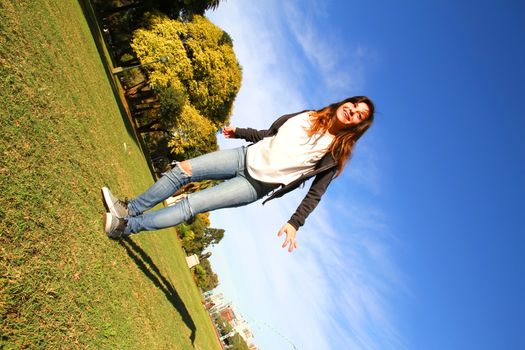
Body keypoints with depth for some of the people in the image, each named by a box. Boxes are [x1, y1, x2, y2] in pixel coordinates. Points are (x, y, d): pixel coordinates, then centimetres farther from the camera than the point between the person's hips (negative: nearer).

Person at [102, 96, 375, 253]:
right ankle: (130, 208, 10)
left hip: (257, 185, -5)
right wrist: (239, 132, 16)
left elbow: (315, 193, -8)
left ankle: (125, 226, -4)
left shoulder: (335, 153, -7)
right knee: (182, 170, -5)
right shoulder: (307, 117, 7)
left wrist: (295, 223, -18)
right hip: (248, 157, 5)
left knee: (191, 205, -14)